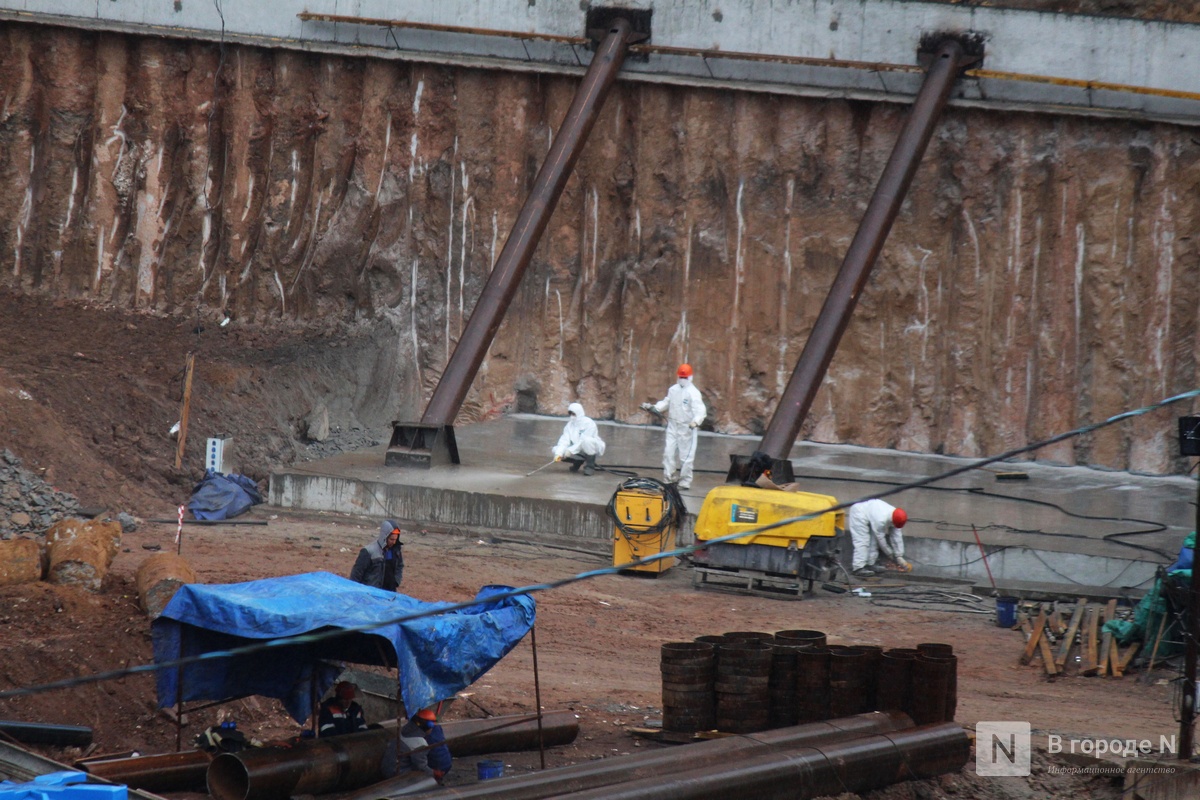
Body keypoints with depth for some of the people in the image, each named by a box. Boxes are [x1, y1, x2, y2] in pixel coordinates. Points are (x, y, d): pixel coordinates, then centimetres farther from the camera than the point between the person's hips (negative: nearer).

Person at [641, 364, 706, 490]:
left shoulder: (693, 393, -13)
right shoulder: (673, 390, 7)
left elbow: (700, 410, -21)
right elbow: (666, 403, 17)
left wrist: (696, 421, -39)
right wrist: (653, 407, 3)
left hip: (687, 428, -6)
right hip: (673, 426, 6)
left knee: (686, 455, -1)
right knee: (668, 452, 4)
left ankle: (685, 481, 9)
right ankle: (669, 478, 13)